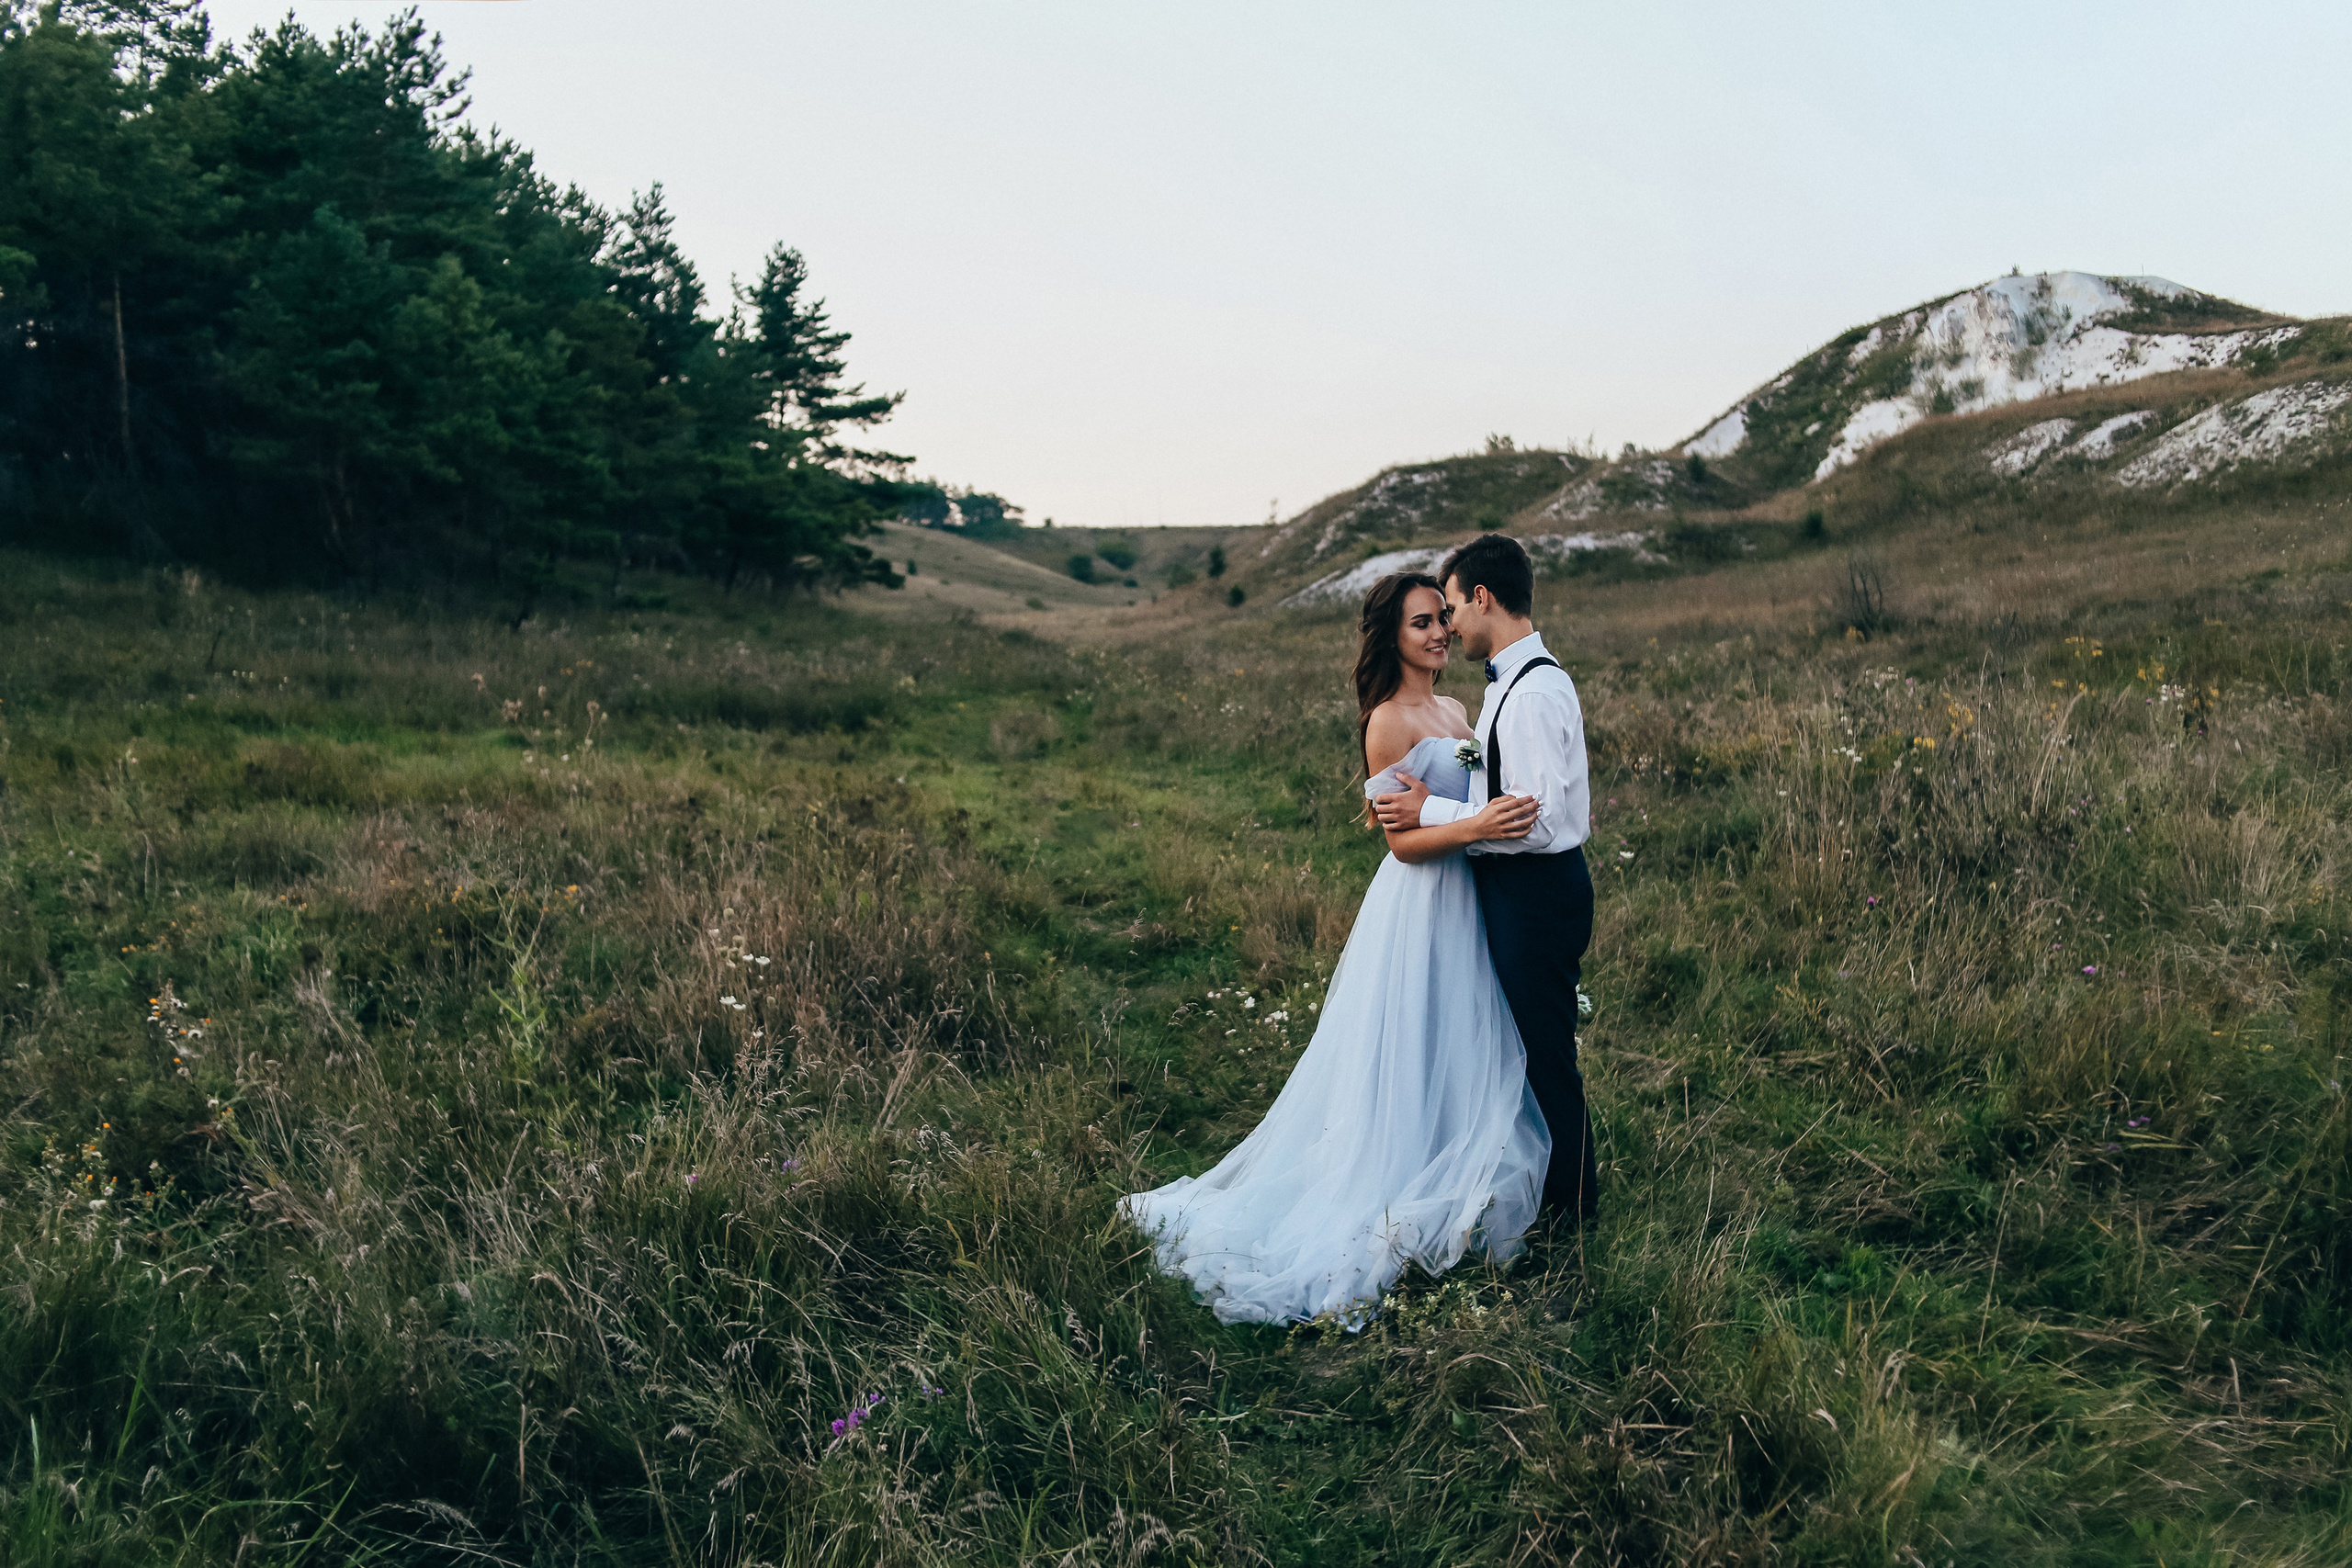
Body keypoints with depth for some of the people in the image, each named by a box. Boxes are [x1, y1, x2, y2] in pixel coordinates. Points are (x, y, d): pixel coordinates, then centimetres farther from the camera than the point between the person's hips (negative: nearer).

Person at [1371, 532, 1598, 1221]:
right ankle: (1535, 1184, 40)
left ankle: (1570, 1210, 21)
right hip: (1514, 888, 10)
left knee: (1547, 1057, 4)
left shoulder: (1534, 693, -23)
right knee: (1522, 1046, 23)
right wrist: (1433, 800, 5)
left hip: (1536, 891, -10)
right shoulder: (1515, 681, 10)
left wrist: (1431, 812, -18)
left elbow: (1535, 820, -26)